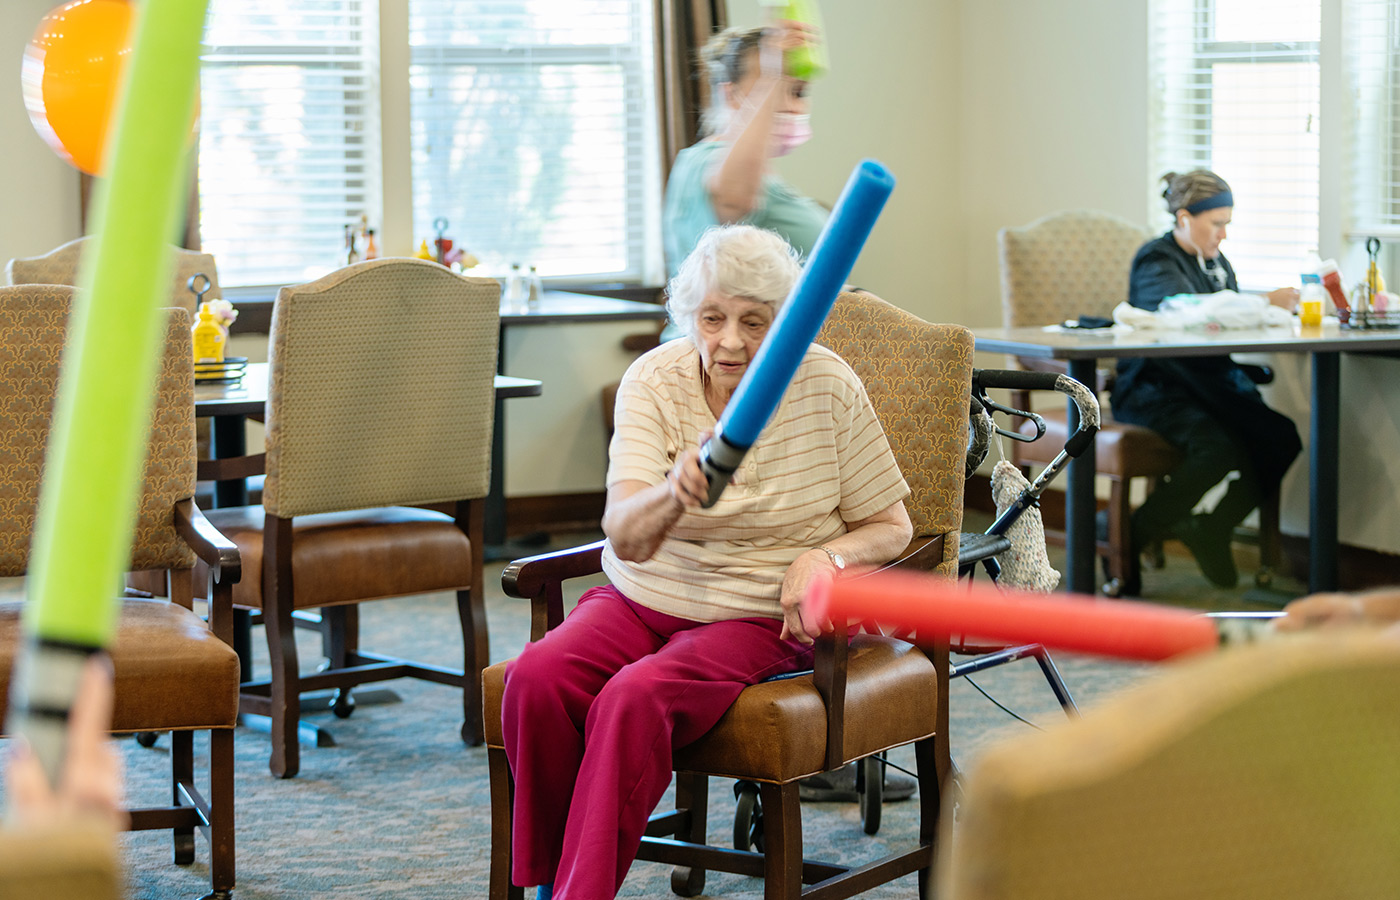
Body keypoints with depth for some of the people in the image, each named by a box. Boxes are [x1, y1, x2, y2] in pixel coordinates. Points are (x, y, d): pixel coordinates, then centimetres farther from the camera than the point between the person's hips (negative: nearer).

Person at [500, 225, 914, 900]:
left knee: (636, 699, -32)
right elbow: (624, 536, -20)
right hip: (644, 598, 3)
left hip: (759, 615, -2)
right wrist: (673, 494, -44)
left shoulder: (826, 385, -7)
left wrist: (825, 555, -19)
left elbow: (891, 527, 3)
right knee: (536, 677, -27)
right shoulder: (653, 380, -6)